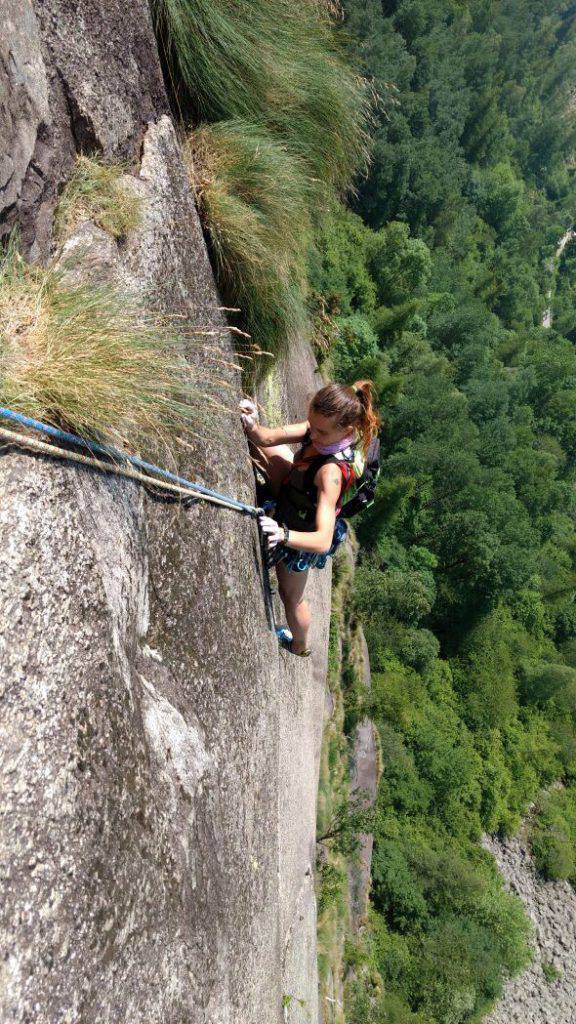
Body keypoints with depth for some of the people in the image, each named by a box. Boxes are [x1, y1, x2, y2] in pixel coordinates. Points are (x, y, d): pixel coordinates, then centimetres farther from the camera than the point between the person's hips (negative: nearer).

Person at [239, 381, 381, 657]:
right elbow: (268, 438, -21)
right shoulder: (323, 428, -22)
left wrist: (283, 536, -65)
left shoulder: (332, 471, -44)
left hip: (301, 533, -6)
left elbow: (324, 541, -49)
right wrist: (251, 427, -43)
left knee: (291, 596, 21)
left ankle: (299, 646, 50)